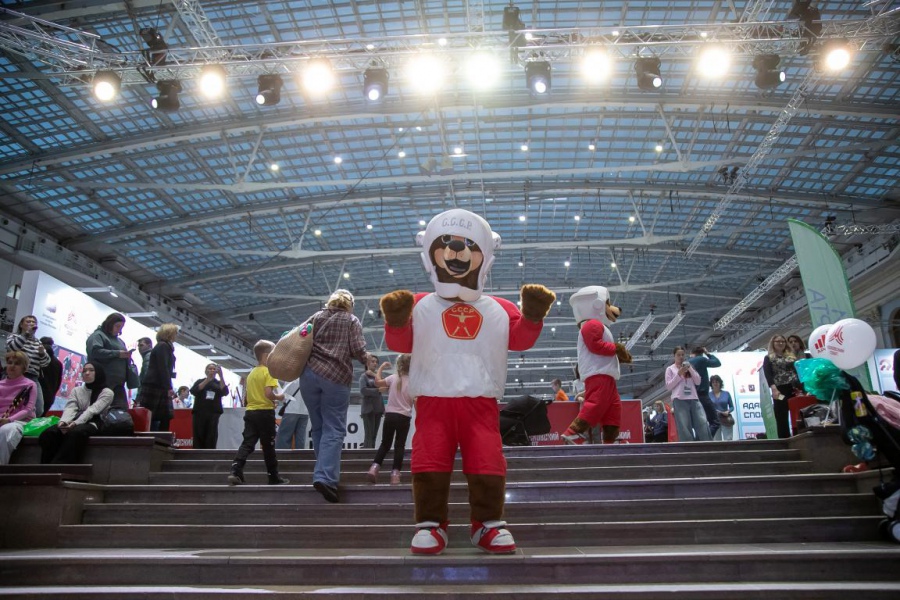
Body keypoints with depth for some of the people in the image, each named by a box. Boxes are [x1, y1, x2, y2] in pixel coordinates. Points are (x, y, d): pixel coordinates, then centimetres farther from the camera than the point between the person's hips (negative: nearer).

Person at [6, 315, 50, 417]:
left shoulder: (38, 342, 22)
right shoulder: (14, 337, 11)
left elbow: (45, 363, 15)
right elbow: (12, 347, -15)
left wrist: (42, 353, -6)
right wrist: (27, 333, -15)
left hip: (34, 379, 4)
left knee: (38, 411, -4)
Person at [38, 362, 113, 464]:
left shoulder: (107, 392, 7)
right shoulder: (76, 391, 21)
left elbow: (92, 410, -10)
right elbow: (70, 408, 2)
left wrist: (76, 422, -26)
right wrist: (64, 421, -21)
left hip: (93, 424, -4)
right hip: (75, 423, 4)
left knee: (75, 432, -37)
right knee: (49, 432, -26)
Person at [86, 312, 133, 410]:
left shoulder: (119, 341, 26)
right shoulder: (98, 335, 2)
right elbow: (95, 351, -16)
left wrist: (127, 357, 6)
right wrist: (117, 353, -17)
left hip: (118, 383, 8)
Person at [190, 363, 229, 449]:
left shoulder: (219, 383, 13)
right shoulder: (200, 381, 13)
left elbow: (225, 392, -7)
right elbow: (193, 391, -6)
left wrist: (221, 376, -16)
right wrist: (207, 380, -13)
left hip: (213, 414, 0)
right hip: (199, 413, 0)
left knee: (211, 439, -9)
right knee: (199, 437, -1)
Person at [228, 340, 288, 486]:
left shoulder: (251, 373, 14)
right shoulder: (269, 371, -10)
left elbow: (249, 395, 17)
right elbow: (268, 393, -21)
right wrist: (279, 397, -3)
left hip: (250, 412, 6)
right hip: (265, 412, -6)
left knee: (247, 444, 3)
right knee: (268, 446, 3)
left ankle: (235, 471, -15)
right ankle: (274, 477, 14)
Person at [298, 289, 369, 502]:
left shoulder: (316, 317, 18)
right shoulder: (352, 320, 10)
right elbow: (358, 350, -1)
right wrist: (367, 361, 17)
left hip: (310, 373, 3)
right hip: (336, 377, -3)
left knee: (318, 426, 14)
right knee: (333, 429, -5)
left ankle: (325, 472, 19)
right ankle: (325, 476, -19)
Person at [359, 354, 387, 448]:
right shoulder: (364, 376, -1)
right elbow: (363, 390, -15)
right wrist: (378, 390, -16)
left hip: (378, 408, 6)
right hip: (368, 408, -6)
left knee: (374, 435, 6)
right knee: (369, 435, -10)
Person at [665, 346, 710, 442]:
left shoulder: (689, 366, 21)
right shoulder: (670, 369, 11)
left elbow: (698, 382, 11)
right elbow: (668, 386, 1)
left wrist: (690, 369, -1)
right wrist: (679, 374, -7)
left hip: (694, 399, 3)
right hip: (679, 400, -3)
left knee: (703, 424, -8)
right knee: (685, 428, -8)